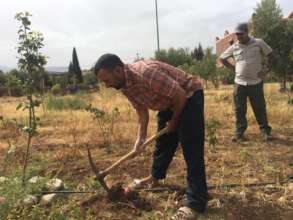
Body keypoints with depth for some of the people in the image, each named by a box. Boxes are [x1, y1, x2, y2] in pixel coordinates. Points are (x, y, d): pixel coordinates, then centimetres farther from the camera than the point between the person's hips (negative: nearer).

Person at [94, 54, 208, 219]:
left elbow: (180, 95, -28)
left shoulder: (146, 72, -35)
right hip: (168, 103, 9)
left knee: (191, 148, -13)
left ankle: (196, 202, -8)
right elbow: (142, 112, 4)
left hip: (189, 96, -8)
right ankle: (156, 177, 40)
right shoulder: (125, 87, -7)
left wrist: (174, 122, -13)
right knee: (162, 142, 19)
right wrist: (140, 139, -4)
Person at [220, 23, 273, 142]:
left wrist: (267, 69, -1)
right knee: (239, 109, 4)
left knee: (260, 108, 3)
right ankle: (239, 133, 12)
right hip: (239, 83, 2)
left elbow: (270, 54, 9)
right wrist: (232, 68, 4)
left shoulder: (259, 43, -2)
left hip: (256, 82, -1)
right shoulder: (233, 47, 3)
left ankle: (265, 131, 16)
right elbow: (222, 58, 15)